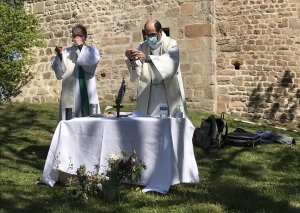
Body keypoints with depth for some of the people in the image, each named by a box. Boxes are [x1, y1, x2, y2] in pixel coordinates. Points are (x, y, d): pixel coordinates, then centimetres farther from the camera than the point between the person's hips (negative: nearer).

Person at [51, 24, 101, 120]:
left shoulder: (91, 50, 8)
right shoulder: (67, 52, 10)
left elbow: (91, 63, -13)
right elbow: (60, 71, -1)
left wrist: (81, 47, -10)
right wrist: (59, 55, -16)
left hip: (86, 92, -1)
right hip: (70, 93, 1)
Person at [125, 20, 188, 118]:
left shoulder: (171, 44, -3)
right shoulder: (143, 46, 10)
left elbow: (170, 63, -24)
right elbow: (137, 71, 1)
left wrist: (148, 58, -35)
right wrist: (131, 60, -20)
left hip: (168, 91, -3)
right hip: (148, 92, 3)